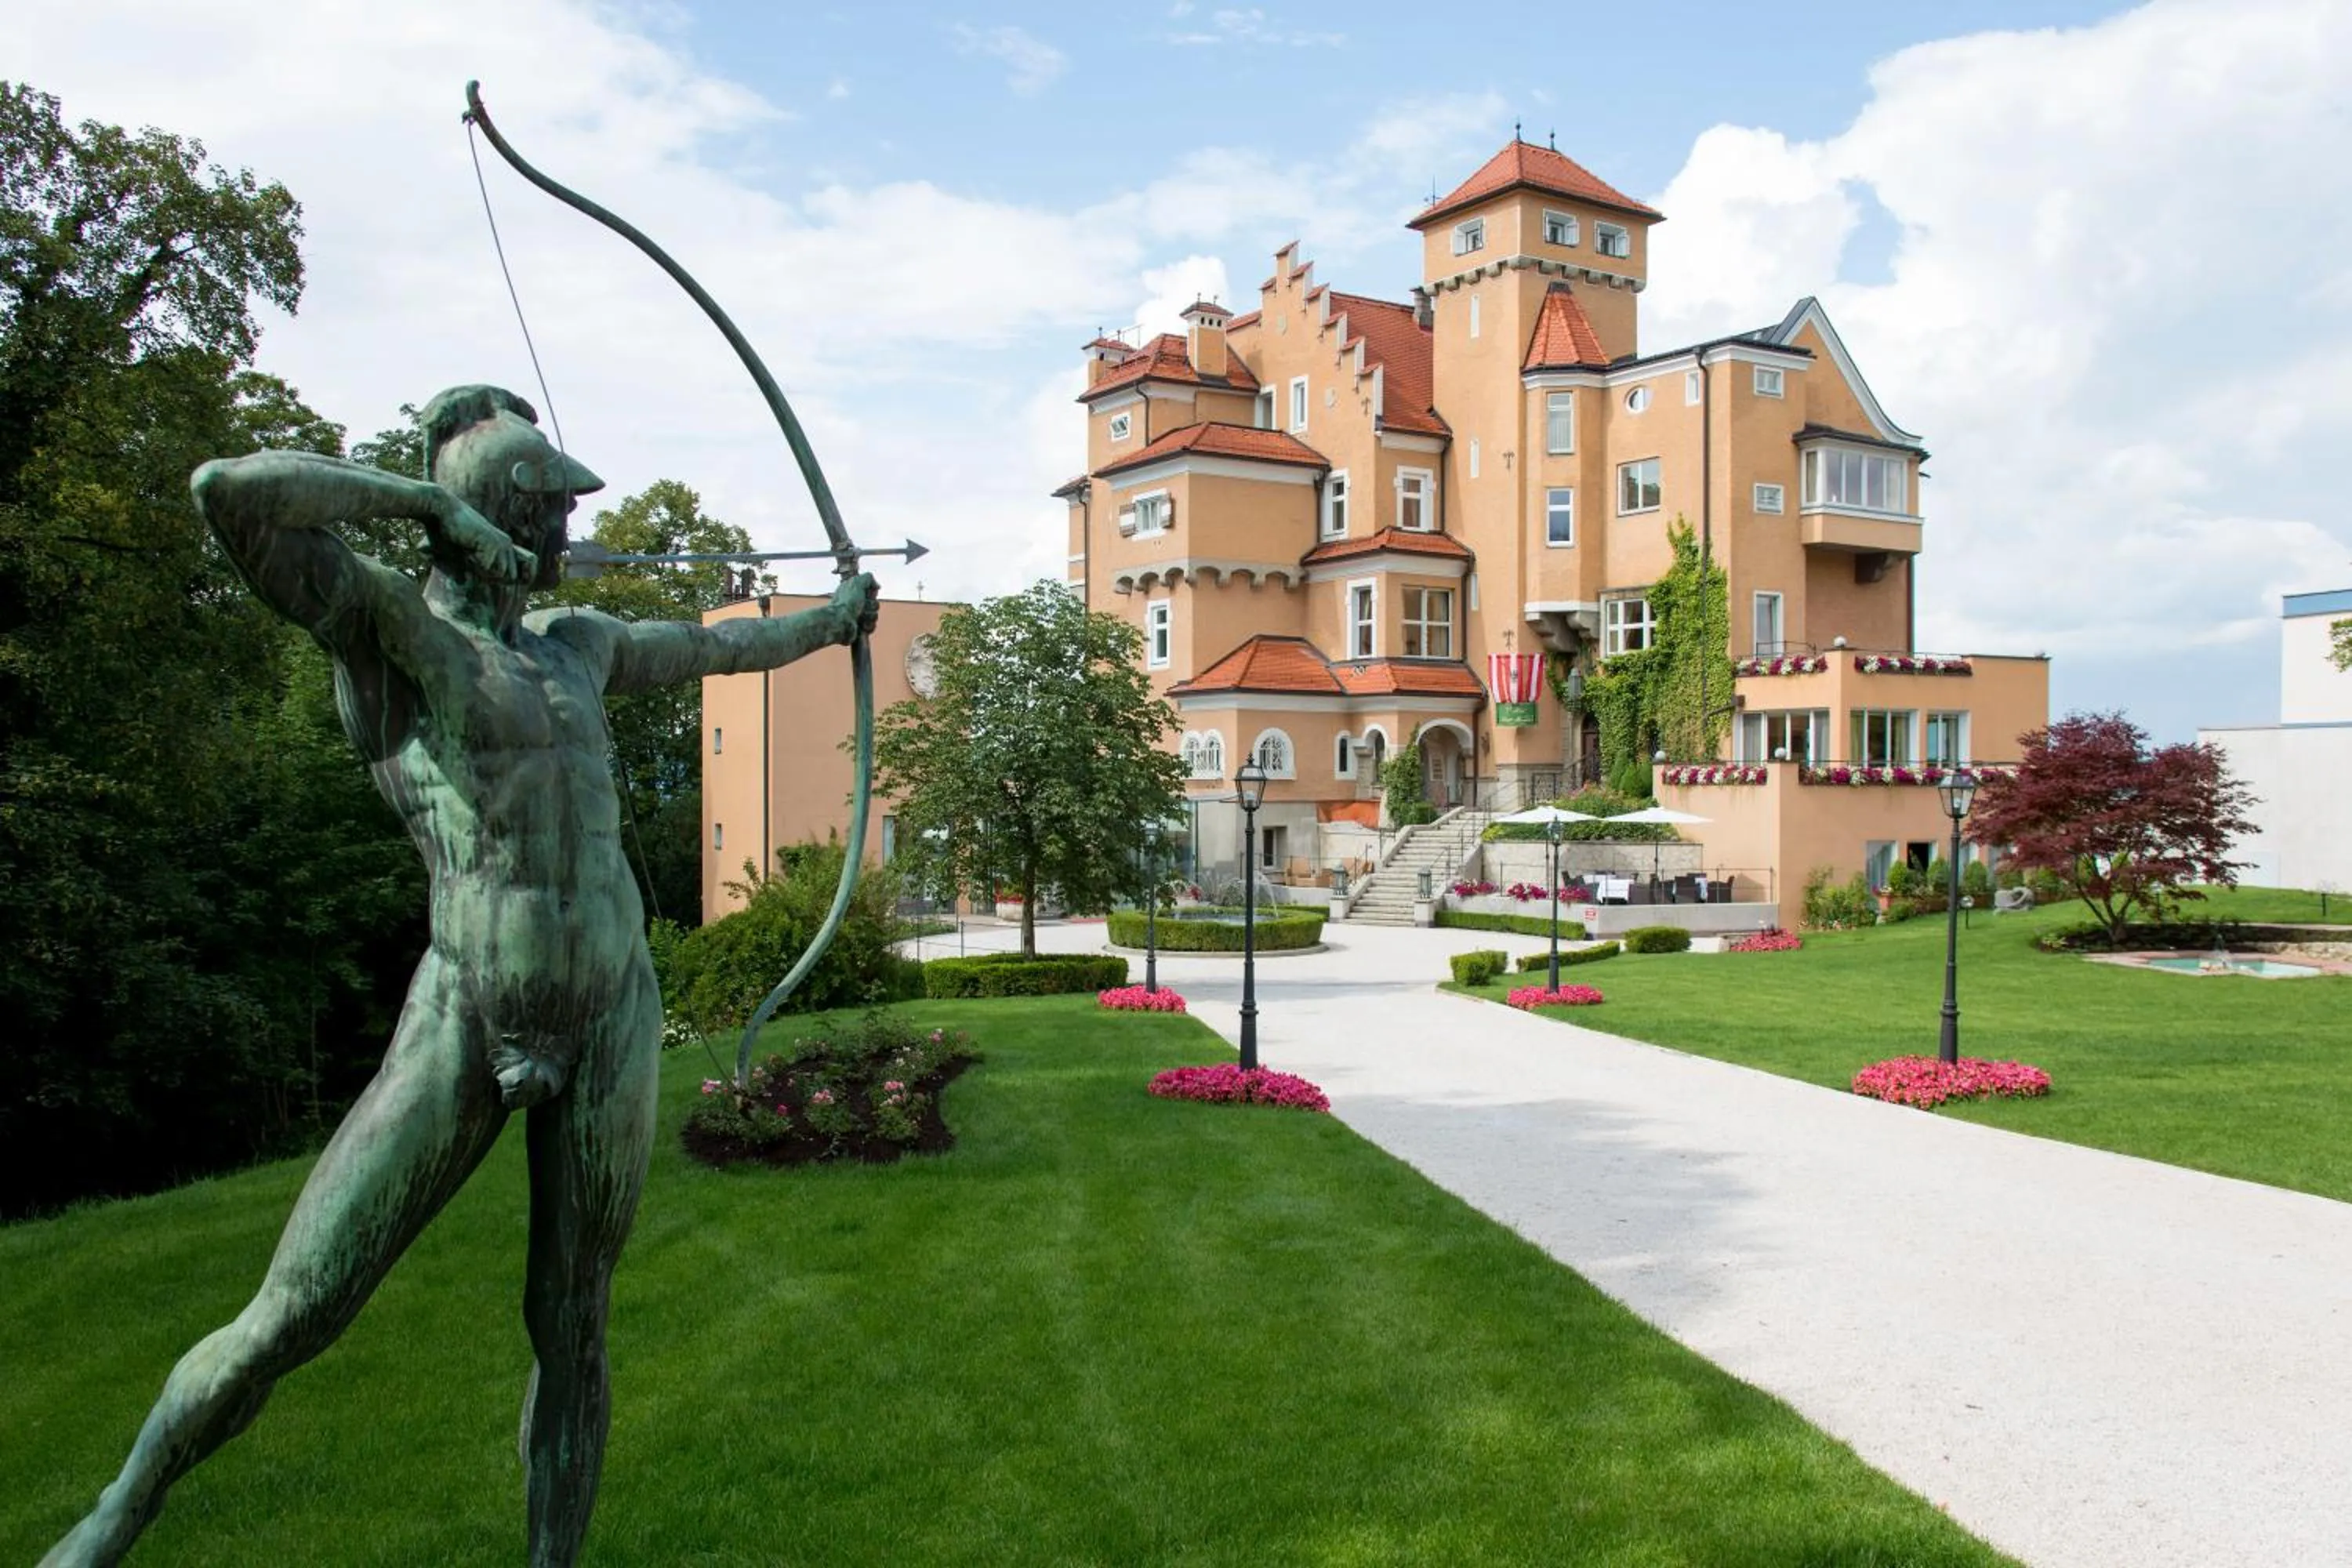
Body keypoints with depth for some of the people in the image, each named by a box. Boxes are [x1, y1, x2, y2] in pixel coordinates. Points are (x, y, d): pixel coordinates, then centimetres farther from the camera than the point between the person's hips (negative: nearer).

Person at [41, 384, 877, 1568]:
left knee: (571, 1327, 11)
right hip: (463, 1025, -5)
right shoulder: (387, 621, -5)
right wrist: (431, 500, -11)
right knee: (285, 1324, 2)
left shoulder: (572, 644, 14)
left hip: (610, 1015, 5)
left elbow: (704, 648, 31)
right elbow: (227, 492, -20)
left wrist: (822, 623, 44)